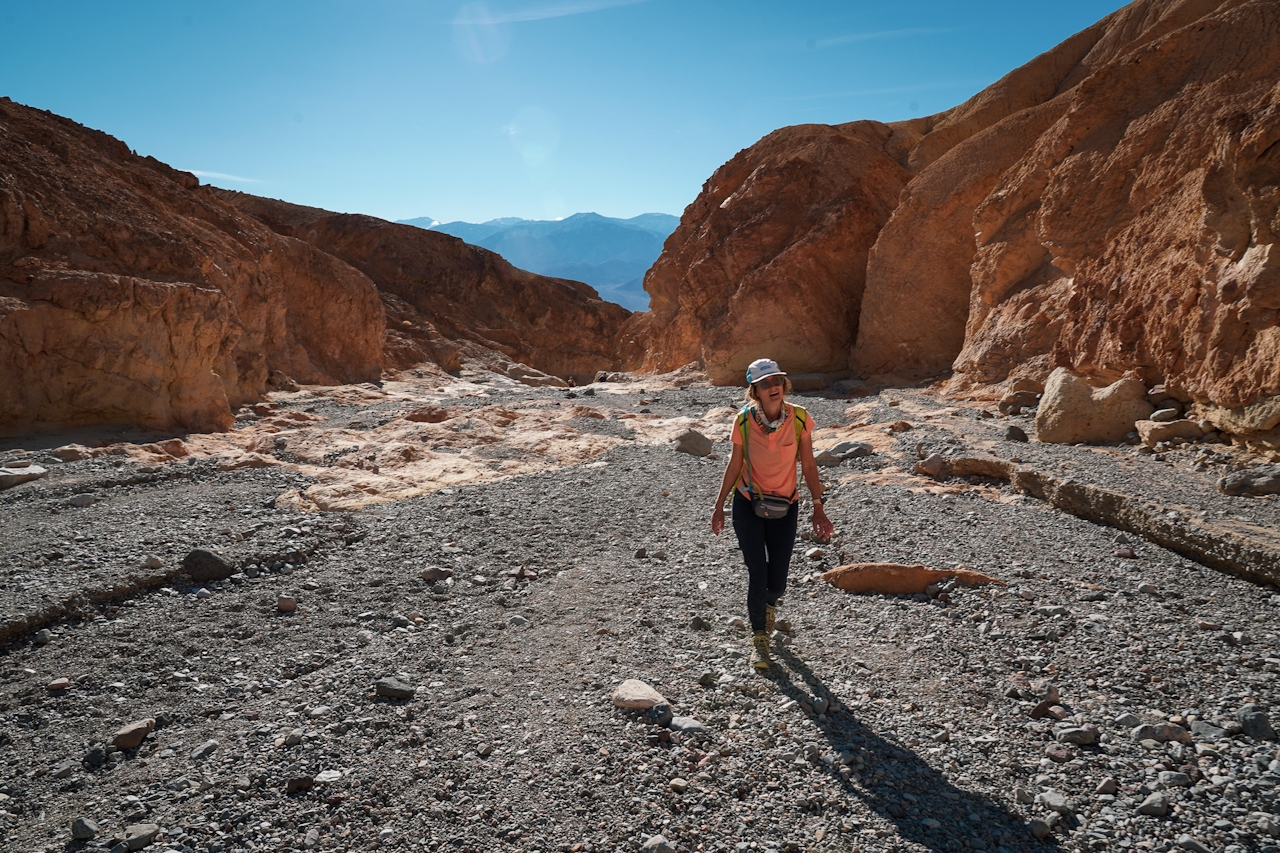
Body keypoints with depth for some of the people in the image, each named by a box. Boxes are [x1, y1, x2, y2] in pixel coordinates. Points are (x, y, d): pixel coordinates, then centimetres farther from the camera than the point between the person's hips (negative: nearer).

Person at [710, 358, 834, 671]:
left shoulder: (799, 418, -13)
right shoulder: (744, 421, -14)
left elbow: (808, 465, -5)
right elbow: (735, 464, -2)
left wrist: (818, 509, -6)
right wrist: (719, 506, 4)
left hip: (785, 507, 1)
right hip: (748, 504, -1)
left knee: (777, 582, 5)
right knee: (757, 575, -6)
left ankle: (769, 604, 44)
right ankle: (759, 639, 17)